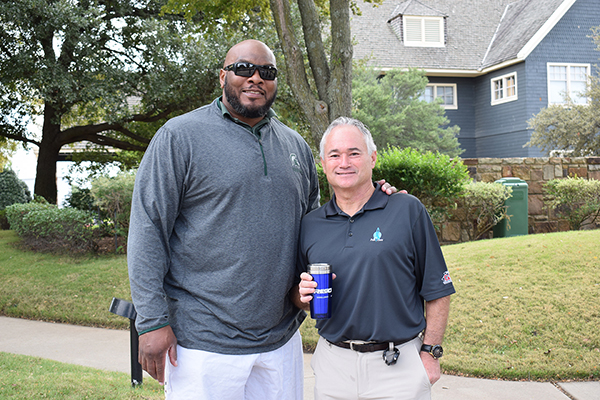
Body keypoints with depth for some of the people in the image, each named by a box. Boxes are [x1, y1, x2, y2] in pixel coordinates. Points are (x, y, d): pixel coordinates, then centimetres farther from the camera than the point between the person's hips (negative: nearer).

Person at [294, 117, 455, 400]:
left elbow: (437, 291, -3)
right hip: (333, 365, 3)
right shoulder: (310, 225, 6)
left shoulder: (408, 211, -5)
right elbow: (299, 301, 14)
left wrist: (430, 354, -5)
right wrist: (304, 294, -7)